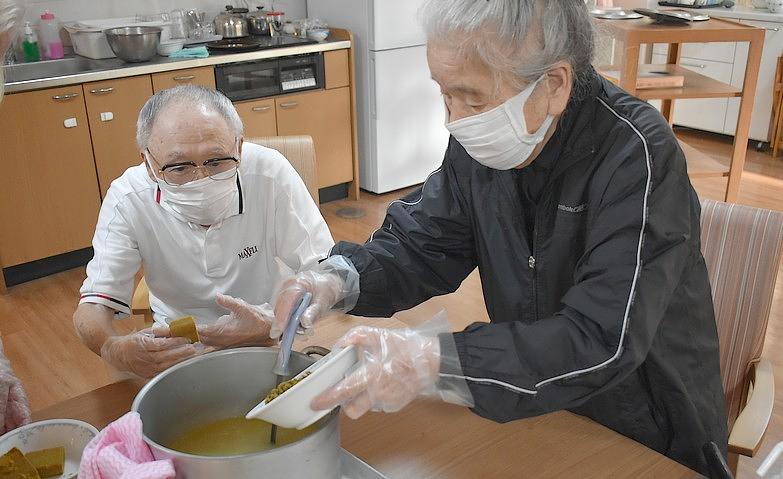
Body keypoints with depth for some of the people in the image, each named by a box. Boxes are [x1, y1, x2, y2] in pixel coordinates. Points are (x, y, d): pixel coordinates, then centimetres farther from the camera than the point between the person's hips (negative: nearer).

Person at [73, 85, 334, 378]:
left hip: (275, 341, -1)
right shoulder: (127, 199, -17)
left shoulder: (270, 173, -22)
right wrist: (114, 349, -36)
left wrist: (273, 324, -37)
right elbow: (95, 303, -12)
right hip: (176, 347, 2)